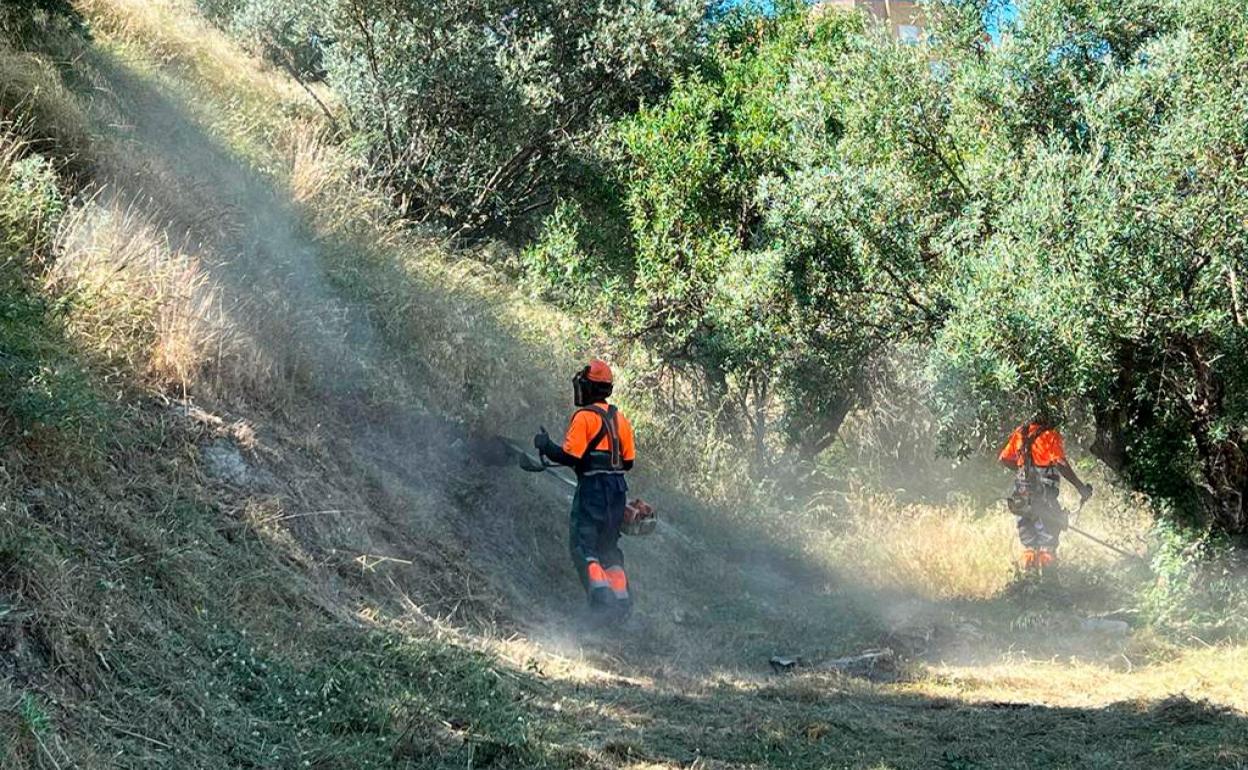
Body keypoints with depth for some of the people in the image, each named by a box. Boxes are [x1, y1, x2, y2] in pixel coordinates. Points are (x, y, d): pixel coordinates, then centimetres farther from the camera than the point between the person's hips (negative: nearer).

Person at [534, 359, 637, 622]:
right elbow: (628, 461, 13)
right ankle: (622, 600, 12)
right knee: (609, 547, 16)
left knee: (583, 544, -6)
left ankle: (600, 593, -22)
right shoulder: (620, 419, 12)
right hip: (618, 489, 8)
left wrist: (545, 445, -1)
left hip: (592, 489, -8)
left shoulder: (584, 417, -11)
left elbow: (570, 456, -16)